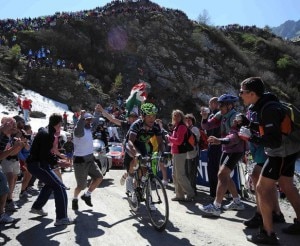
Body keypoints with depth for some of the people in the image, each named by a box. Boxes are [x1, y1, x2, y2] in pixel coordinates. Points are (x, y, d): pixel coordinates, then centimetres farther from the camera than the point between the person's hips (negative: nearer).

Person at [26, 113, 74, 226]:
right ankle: (61, 218, -13)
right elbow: (44, 156, -25)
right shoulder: (47, 135, -20)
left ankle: (37, 207, 40)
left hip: (36, 164, 11)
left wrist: (57, 160, 9)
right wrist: (58, 162, -21)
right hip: (38, 165, -11)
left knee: (51, 184, 29)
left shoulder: (45, 132, 12)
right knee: (60, 187, -12)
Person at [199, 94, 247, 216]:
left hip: (236, 150, -9)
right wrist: (204, 118, -19)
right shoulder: (221, 115, 2)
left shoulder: (235, 117, -22)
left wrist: (219, 141, -51)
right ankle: (237, 202, 28)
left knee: (222, 174, -18)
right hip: (226, 149, 9)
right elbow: (207, 126, 3)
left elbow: (235, 136, -35)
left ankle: (216, 207, -17)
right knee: (225, 176, 15)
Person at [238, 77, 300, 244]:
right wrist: (247, 125, 3)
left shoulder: (269, 109, -26)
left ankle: (268, 234, -1)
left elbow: (274, 142, -29)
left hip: (283, 151, -10)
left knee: (262, 189, -7)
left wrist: (250, 136, -23)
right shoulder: (262, 105, 3)